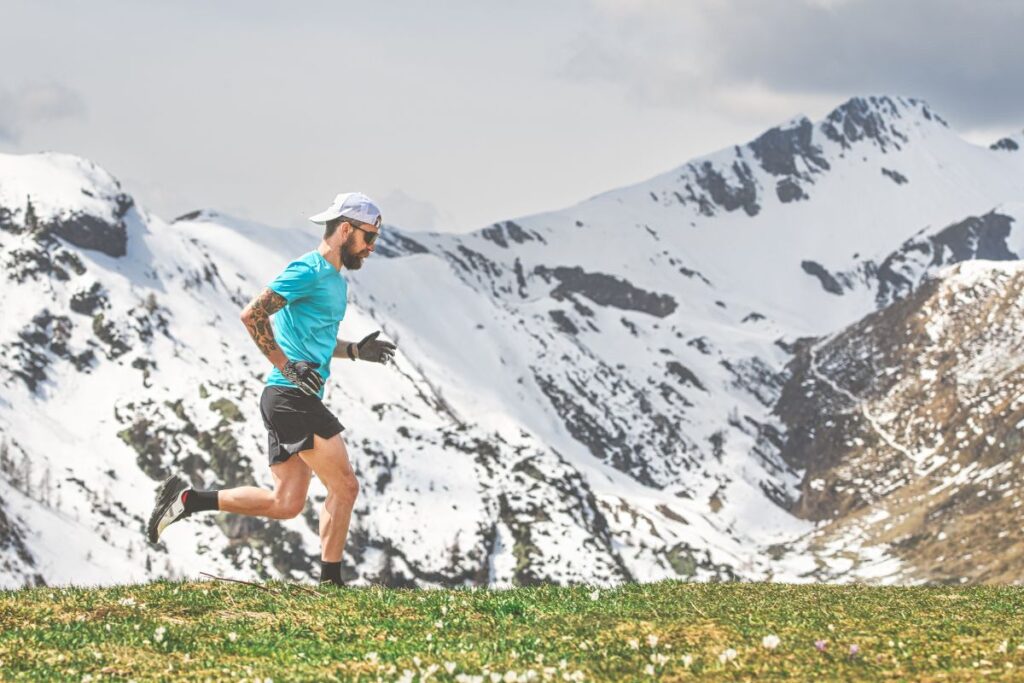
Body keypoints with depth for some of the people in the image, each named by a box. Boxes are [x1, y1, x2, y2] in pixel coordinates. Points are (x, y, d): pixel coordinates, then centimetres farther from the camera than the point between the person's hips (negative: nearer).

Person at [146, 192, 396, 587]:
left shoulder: (336, 280, 20)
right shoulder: (308, 271, -11)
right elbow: (252, 315, -19)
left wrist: (355, 351, 16)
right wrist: (288, 367, -20)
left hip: (293, 403, 10)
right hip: (291, 397, -10)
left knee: (285, 504, 8)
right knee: (345, 488, -8)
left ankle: (188, 499, 10)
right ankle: (331, 581, -2)